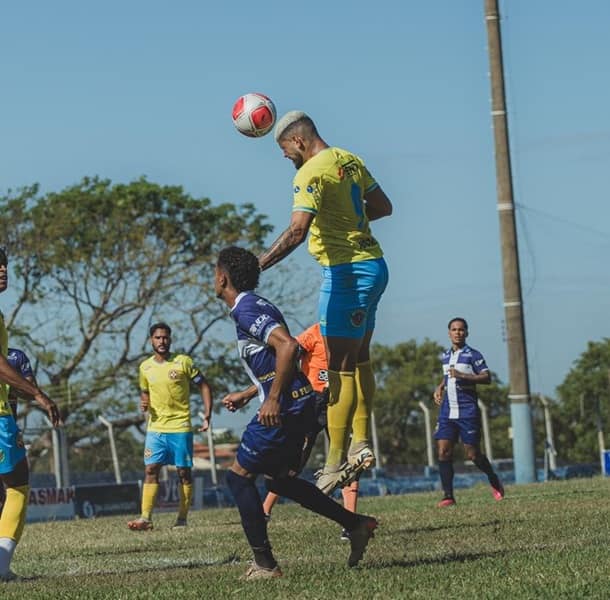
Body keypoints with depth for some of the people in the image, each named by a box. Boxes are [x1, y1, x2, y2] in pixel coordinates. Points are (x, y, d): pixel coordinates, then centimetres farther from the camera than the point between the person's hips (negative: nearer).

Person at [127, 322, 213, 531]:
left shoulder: (183, 362, -5)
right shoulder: (145, 367, 6)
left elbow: (204, 387, 0)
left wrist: (207, 416, -7)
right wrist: (144, 403, -2)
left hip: (180, 427, -3)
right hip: (155, 428, 3)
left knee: (184, 472, 1)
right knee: (150, 470, -6)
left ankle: (182, 518, 9)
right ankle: (145, 517, -10)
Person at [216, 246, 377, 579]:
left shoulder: (246, 309, -12)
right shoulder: (255, 306, 19)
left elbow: (287, 345, -26)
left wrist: (273, 399, -25)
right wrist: (246, 395, 29)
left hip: (283, 408, -10)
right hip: (300, 404, 10)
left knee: (239, 474, 0)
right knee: (278, 478, 20)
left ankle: (264, 563, -1)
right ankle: (356, 524, 17)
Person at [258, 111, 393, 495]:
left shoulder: (311, 173, -15)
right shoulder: (349, 160, 11)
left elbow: (296, 232, -26)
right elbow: (384, 206, 20)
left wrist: (256, 266, -29)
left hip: (346, 272, -9)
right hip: (373, 264, 9)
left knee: (340, 368, -7)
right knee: (358, 360, 17)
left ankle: (337, 461, -7)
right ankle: (362, 445, 21)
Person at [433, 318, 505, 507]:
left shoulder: (472, 355, -4)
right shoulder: (445, 356, 15)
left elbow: (487, 377, -12)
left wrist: (462, 375, -20)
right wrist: (440, 388, 13)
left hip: (468, 411, -5)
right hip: (447, 411, 5)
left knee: (472, 454, -1)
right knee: (443, 452, -7)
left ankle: (494, 480, 26)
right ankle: (448, 496, -6)